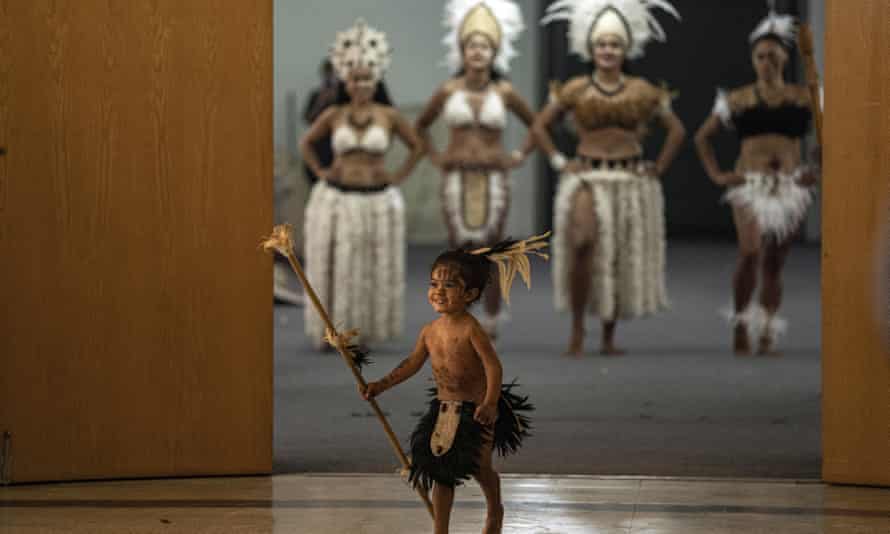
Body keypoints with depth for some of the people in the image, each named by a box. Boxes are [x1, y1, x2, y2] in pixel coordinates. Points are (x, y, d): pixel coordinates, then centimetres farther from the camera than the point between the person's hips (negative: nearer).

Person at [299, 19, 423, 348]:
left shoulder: (388, 116, -1)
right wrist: (319, 172, 6)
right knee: (336, 268, 2)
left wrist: (398, 177, 4)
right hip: (336, 199, 0)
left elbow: (417, 146, 11)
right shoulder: (334, 115, 1)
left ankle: (367, 331, 13)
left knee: (376, 271, 3)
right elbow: (306, 143, 16)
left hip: (378, 201, 0)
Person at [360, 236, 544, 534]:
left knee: (480, 467, 5)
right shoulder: (430, 331, -1)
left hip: (475, 410, -6)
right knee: (441, 472, 5)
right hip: (444, 409, 6)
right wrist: (382, 385, 5)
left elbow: (493, 366, -25)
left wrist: (490, 403, -36)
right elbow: (412, 364, 10)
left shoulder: (471, 330, -22)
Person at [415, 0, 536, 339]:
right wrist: (434, 156, 8)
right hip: (456, 179, 0)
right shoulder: (448, 91, 2)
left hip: (493, 179, 0)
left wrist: (520, 156, 6)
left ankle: (491, 321, 9)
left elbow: (536, 124, 14)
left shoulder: (504, 92, 1)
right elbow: (421, 126, 18)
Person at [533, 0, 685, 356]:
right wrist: (558, 162, 1)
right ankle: (577, 327, -16)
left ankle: (609, 337, 16)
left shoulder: (642, 92, 4)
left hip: (631, 182, 2)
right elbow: (540, 126, 10)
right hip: (587, 179, -2)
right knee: (583, 241, -25)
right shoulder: (575, 90, 2)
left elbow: (676, 130, 12)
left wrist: (658, 169, 4)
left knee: (622, 259, 3)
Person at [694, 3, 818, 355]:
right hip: (750, 185, -1)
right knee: (751, 252, -23)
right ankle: (740, 322, -11)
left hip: (791, 187, 1)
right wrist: (716, 175, 5)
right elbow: (702, 137, 15)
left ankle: (767, 332, 14)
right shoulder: (737, 100, 6)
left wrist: (819, 170, 3)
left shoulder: (804, 98, 6)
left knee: (774, 266, 4)